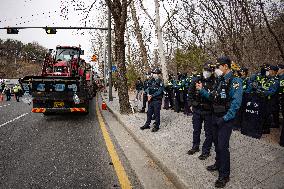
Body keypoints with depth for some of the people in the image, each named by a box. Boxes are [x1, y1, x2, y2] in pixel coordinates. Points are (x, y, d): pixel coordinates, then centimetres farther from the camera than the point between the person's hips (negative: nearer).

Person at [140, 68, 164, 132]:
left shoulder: (160, 82, -9)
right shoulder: (152, 81, 10)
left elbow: (159, 92, -16)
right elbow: (148, 88, 7)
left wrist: (152, 96, -19)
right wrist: (148, 94, -12)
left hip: (157, 100, -6)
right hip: (150, 100, 6)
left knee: (156, 113, 2)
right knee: (149, 112, 13)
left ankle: (156, 126, 13)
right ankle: (147, 124, 25)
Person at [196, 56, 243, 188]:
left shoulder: (234, 81, -15)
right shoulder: (219, 81, 10)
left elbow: (236, 103, -22)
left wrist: (225, 118, -22)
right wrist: (202, 90, 6)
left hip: (225, 119, -8)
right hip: (215, 116, 8)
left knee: (223, 146, -2)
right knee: (216, 142, 19)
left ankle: (224, 175, 13)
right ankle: (218, 164, 38)